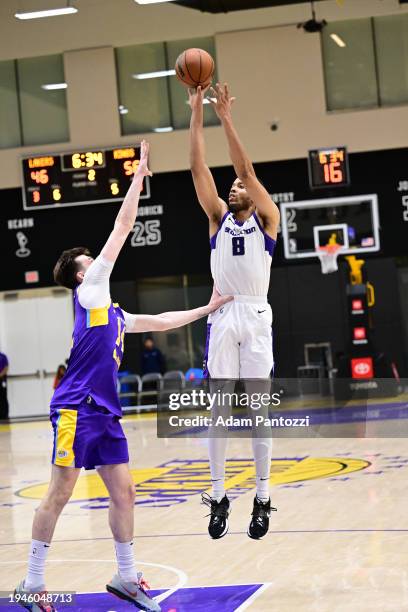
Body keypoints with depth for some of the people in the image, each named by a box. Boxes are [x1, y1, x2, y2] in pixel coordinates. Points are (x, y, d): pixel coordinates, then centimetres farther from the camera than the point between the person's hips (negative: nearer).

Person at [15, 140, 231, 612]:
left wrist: (206, 309, 34)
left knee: (123, 492, 7)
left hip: (105, 412, 9)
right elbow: (122, 228, -2)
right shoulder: (88, 290, 0)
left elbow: (159, 322, 35)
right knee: (60, 494, -6)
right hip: (77, 409, -9)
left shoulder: (112, 312, 22)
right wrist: (139, 177, 3)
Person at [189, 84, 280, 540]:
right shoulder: (219, 217, 14)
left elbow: (246, 169, -4)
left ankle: (262, 498, 4)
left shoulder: (267, 219, 7)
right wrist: (196, 114, -1)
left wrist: (226, 119, -9)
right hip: (222, 318, 2)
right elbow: (198, 168, 6)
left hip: (256, 317, -2)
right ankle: (218, 497, 5)